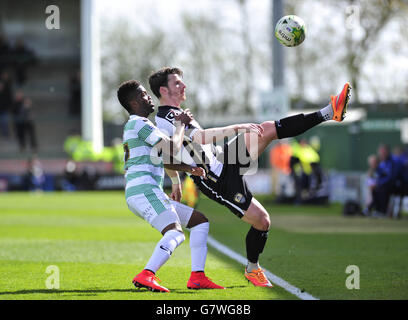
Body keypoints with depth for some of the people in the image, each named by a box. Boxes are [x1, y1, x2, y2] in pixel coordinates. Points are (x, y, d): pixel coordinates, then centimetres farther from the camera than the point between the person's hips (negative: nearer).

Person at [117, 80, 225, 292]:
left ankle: (197, 277, 2)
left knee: (200, 221, 13)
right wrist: (181, 125, 5)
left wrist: (188, 168, 17)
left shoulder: (135, 125, 28)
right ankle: (145, 276, -44)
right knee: (175, 233, -29)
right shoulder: (139, 123, -5)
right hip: (144, 190, -11)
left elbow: (161, 159, 33)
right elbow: (172, 149, -12)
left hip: (148, 193, 11)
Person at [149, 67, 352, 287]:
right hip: (218, 182, -10)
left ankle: (329, 113, -9)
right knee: (262, 221, -9)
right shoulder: (166, 119, -19)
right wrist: (236, 128, -34)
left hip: (224, 160, 10)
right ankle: (252, 269, 15)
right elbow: (200, 137, -33)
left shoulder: (173, 115, 15)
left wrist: (175, 182, 41)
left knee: (268, 129, -6)